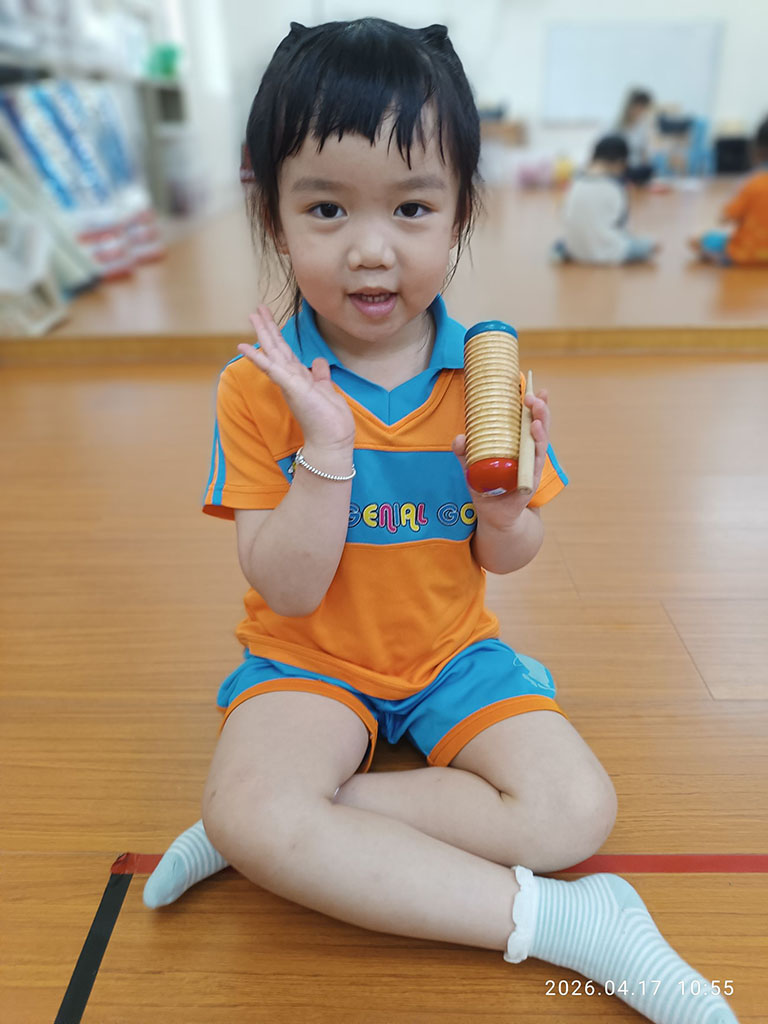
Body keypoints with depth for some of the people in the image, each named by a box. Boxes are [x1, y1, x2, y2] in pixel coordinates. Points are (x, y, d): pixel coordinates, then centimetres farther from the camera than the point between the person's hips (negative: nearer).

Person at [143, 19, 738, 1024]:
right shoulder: (259, 385, -13)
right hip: (310, 659, -1)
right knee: (254, 807, -30)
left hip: (452, 652, 3)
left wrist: (505, 503, -23)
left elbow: (505, 560, 0)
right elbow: (287, 590, -15)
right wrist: (326, 448, -28)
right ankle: (560, 919, -16)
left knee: (576, 808, -18)